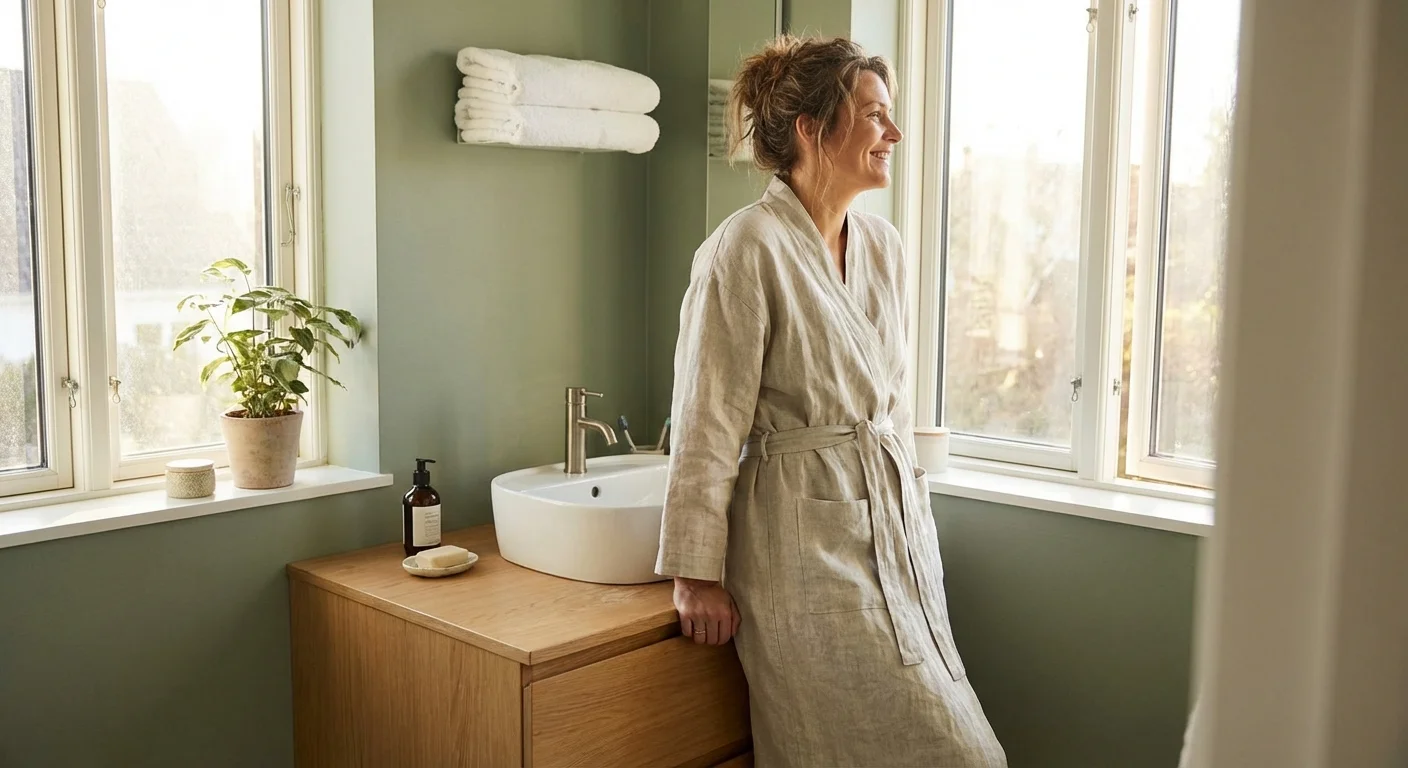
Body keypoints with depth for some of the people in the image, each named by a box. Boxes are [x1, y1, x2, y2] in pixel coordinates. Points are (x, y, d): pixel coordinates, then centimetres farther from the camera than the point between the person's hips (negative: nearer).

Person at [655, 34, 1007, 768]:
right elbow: (707, 424, -14)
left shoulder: (883, 246, 9)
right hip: (803, 536, -8)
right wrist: (696, 575, -11)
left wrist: (910, 514, 16)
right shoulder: (748, 248, -14)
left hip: (892, 522, 8)